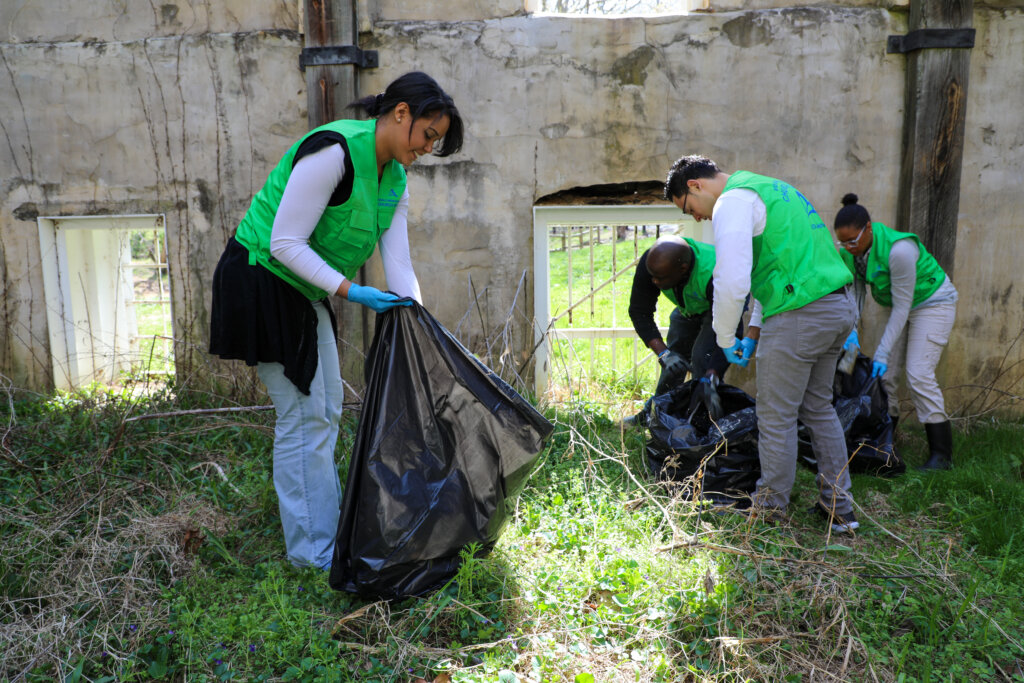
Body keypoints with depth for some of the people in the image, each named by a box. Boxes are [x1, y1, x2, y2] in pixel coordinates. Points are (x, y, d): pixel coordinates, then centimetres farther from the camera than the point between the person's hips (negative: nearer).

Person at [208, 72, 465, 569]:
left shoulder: (395, 180, 2)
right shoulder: (334, 151, -25)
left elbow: (398, 266, 2)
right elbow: (285, 243, -26)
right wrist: (350, 291, -29)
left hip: (306, 291, 9)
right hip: (262, 281, -9)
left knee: (326, 412, 14)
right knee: (305, 415, -5)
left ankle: (328, 526, 29)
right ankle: (311, 549, 10)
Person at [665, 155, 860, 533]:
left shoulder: (733, 201, -9)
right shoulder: (769, 188, 24)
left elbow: (732, 281, -20)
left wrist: (726, 339, -4)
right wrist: (754, 331, 23)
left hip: (801, 315, -10)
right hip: (841, 304, 10)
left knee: (777, 418, 4)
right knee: (819, 408, 19)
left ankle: (770, 509, 17)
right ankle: (839, 508, 26)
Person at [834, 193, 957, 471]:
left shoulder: (899, 250, -34)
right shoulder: (852, 251, -12)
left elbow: (902, 306, -29)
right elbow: (855, 292, -2)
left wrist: (883, 353, -28)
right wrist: (851, 331, -18)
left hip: (933, 303, -7)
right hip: (902, 306, 7)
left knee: (918, 374, -16)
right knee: (883, 374, 0)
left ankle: (942, 454, -8)